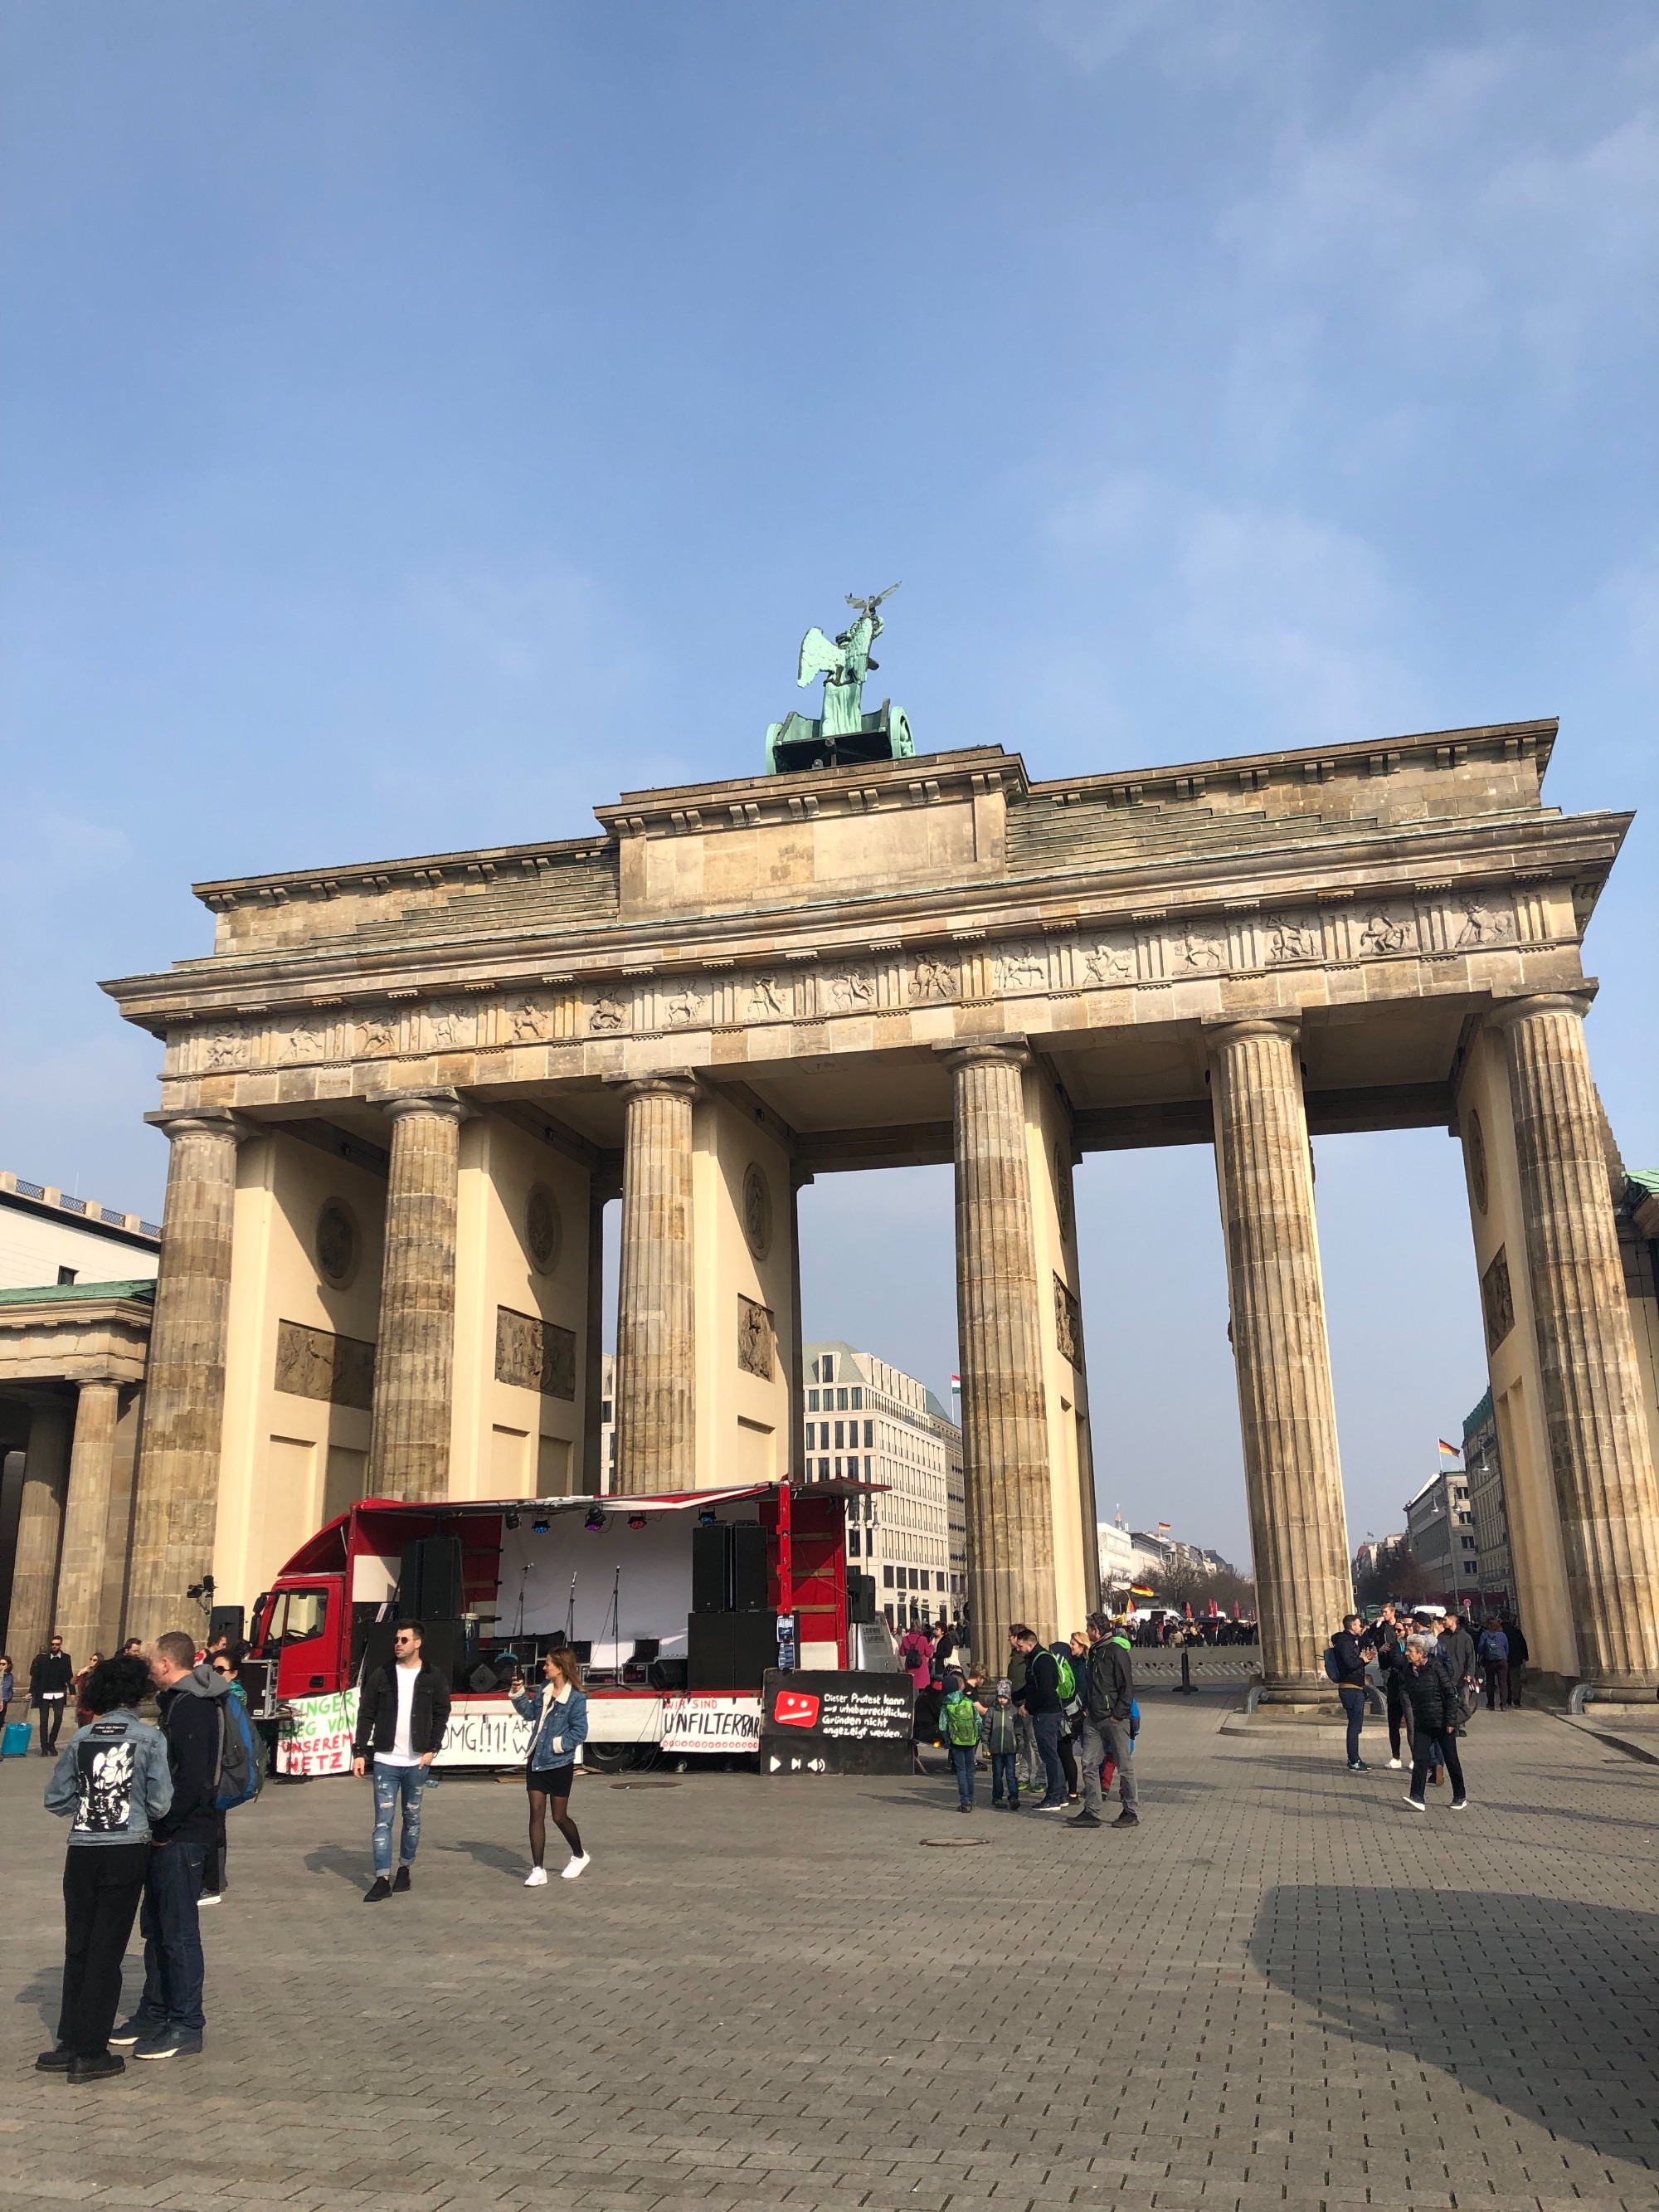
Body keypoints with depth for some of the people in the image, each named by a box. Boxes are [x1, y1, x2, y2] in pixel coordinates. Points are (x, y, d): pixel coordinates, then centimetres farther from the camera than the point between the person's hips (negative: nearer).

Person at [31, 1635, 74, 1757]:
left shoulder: (66, 1658, 4)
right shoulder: (42, 1658, -1)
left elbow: (69, 1676, 5)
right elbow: (35, 1676, -2)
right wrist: (31, 1691, -9)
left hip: (59, 1693, 1)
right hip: (44, 1693, -1)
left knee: (58, 1718, -11)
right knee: (44, 1721, 1)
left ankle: (52, 1743, 9)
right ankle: (44, 1748, 8)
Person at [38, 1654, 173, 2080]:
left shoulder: (81, 1738, 2)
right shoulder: (149, 1738, -7)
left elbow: (55, 1799, 5)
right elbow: (160, 1802, -8)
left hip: (82, 1851, 3)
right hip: (127, 1850, -3)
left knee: (77, 1948, 16)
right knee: (107, 1950, 5)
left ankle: (70, 2044, 22)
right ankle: (91, 2053, 9)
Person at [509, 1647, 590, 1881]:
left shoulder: (576, 1698, -16)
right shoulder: (545, 1688, 4)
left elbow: (579, 1732, -16)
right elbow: (530, 1713, 15)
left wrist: (557, 1744, -18)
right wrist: (518, 1694, 3)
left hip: (559, 1764, -6)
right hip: (536, 1761, 6)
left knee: (559, 1817, 8)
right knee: (536, 1814, 1)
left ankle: (579, 1856, 33)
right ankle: (538, 1870, 6)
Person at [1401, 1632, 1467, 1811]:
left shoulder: (1436, 1670, -14)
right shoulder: (1409, 1672, 3)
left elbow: (1451, 1696, -12)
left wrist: (1451, 1721, -13)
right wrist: (1413, 1718, 13)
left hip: (1442, 1724, -5)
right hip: (1422, 1725, 5)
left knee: (1451, 1761, 7)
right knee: (1419, 1759, -8)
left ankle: (1460, 1798, 22)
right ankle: (1417, 1798, -11)